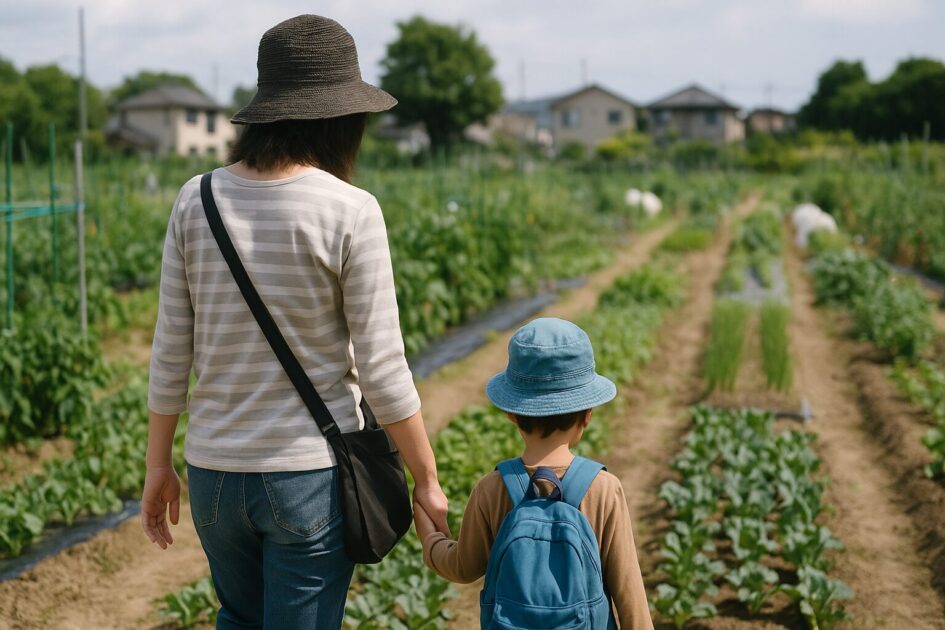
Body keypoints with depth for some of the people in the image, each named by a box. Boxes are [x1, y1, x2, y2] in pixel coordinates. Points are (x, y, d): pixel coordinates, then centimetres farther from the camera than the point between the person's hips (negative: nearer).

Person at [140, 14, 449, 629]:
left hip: (215, 469, 4)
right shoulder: (350, 212, -14)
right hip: (313, 474, -4)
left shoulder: (198, 200, -3)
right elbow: (380, 367, -13)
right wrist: (428, 480, -1)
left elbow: (172, 350, 2)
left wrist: (159, 464, 13)